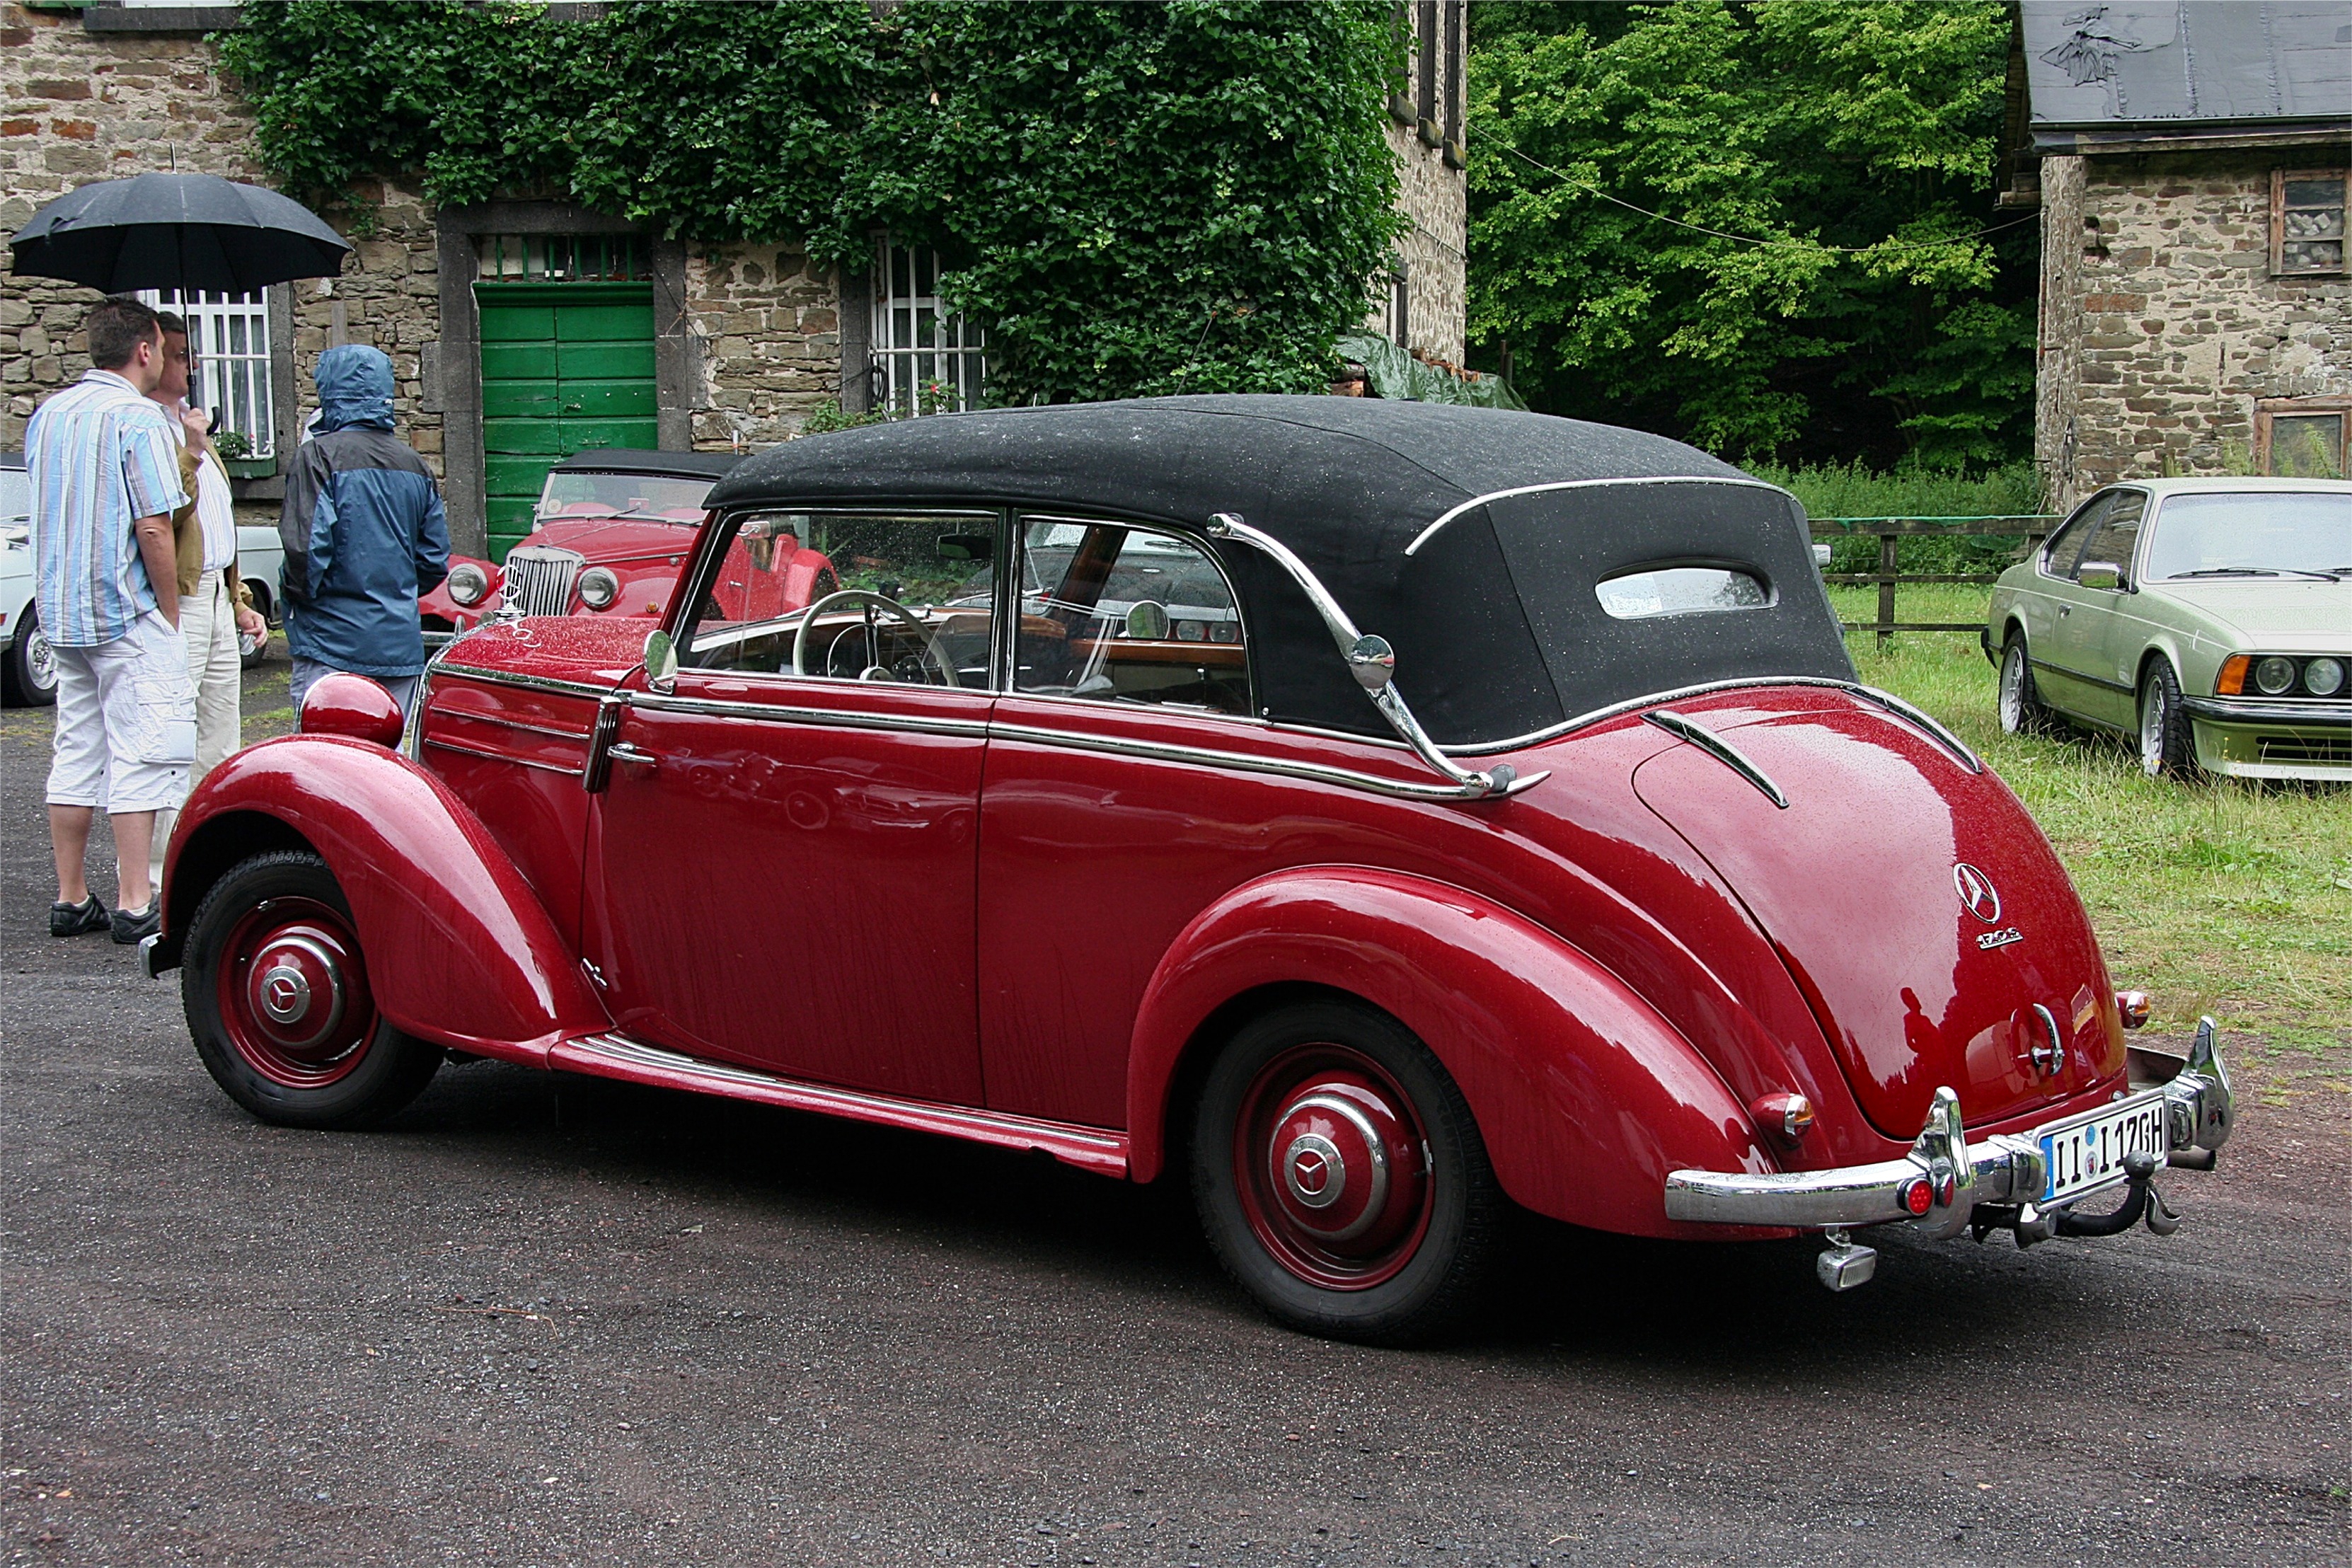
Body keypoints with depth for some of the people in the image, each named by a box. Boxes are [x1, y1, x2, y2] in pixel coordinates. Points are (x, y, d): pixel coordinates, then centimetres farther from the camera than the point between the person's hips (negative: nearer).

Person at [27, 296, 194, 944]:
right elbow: (154, 530, -17)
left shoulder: (46, 415, 11)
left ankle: (71, 899, 16)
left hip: (60, 611, 8)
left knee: (76, 755, 12)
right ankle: (135, 904, -4)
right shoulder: (138, 418, -13)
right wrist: (171, 615, -7)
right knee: (141, 752, -4)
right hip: (128, 612, -8)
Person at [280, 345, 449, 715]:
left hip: (334, 643, -6)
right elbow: (435, 560, 11)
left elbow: (305, 548, -17)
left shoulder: (320, 456, -10)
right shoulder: (414, 464, 10)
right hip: (401, 643, 6)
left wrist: (299, 596, 0)